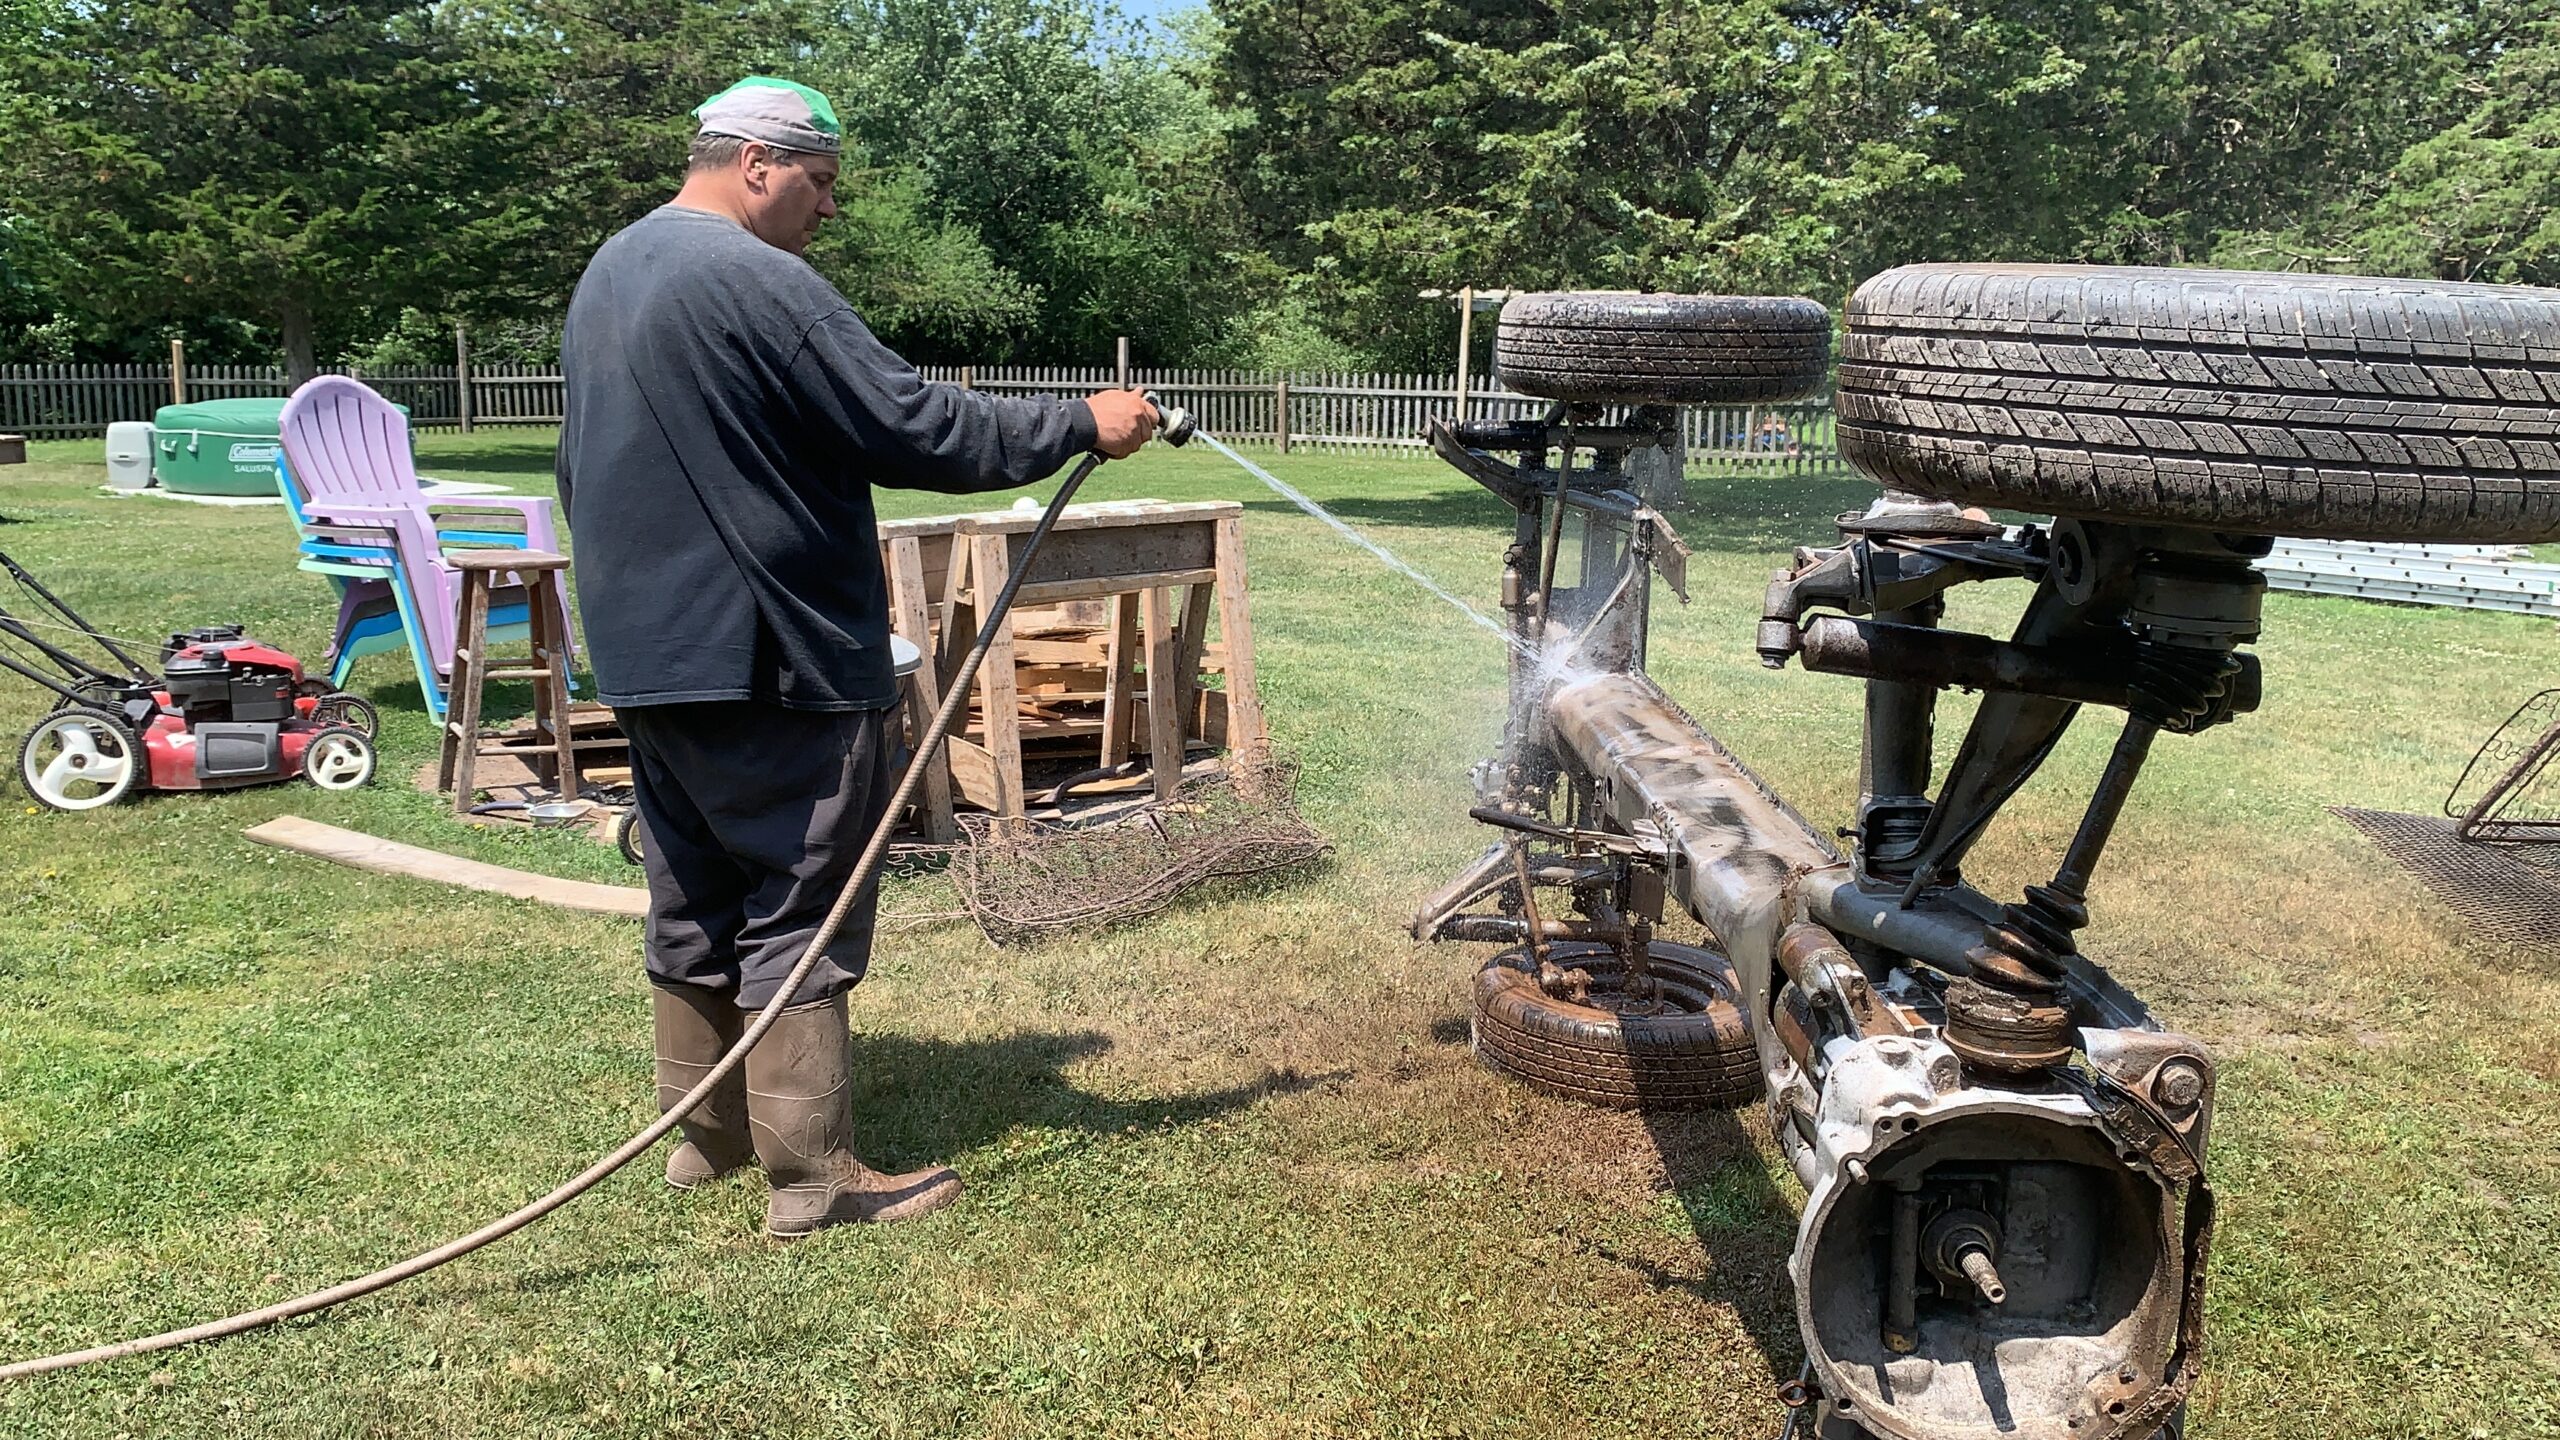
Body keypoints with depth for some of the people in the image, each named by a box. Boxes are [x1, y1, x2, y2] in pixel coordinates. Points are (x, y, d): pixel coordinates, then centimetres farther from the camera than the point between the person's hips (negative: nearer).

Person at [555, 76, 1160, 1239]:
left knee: (694, 902, 17)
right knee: (800, 911, -2)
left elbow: (584, 469, 23)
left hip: (648, 654, 10)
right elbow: (914, 426, -19)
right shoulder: (756, 282, -17)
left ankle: (706, 1130, 29)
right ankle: (813, 1176, 5)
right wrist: (1079, 426, -10)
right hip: (767, 658, -10)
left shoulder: (607, 274, 15)